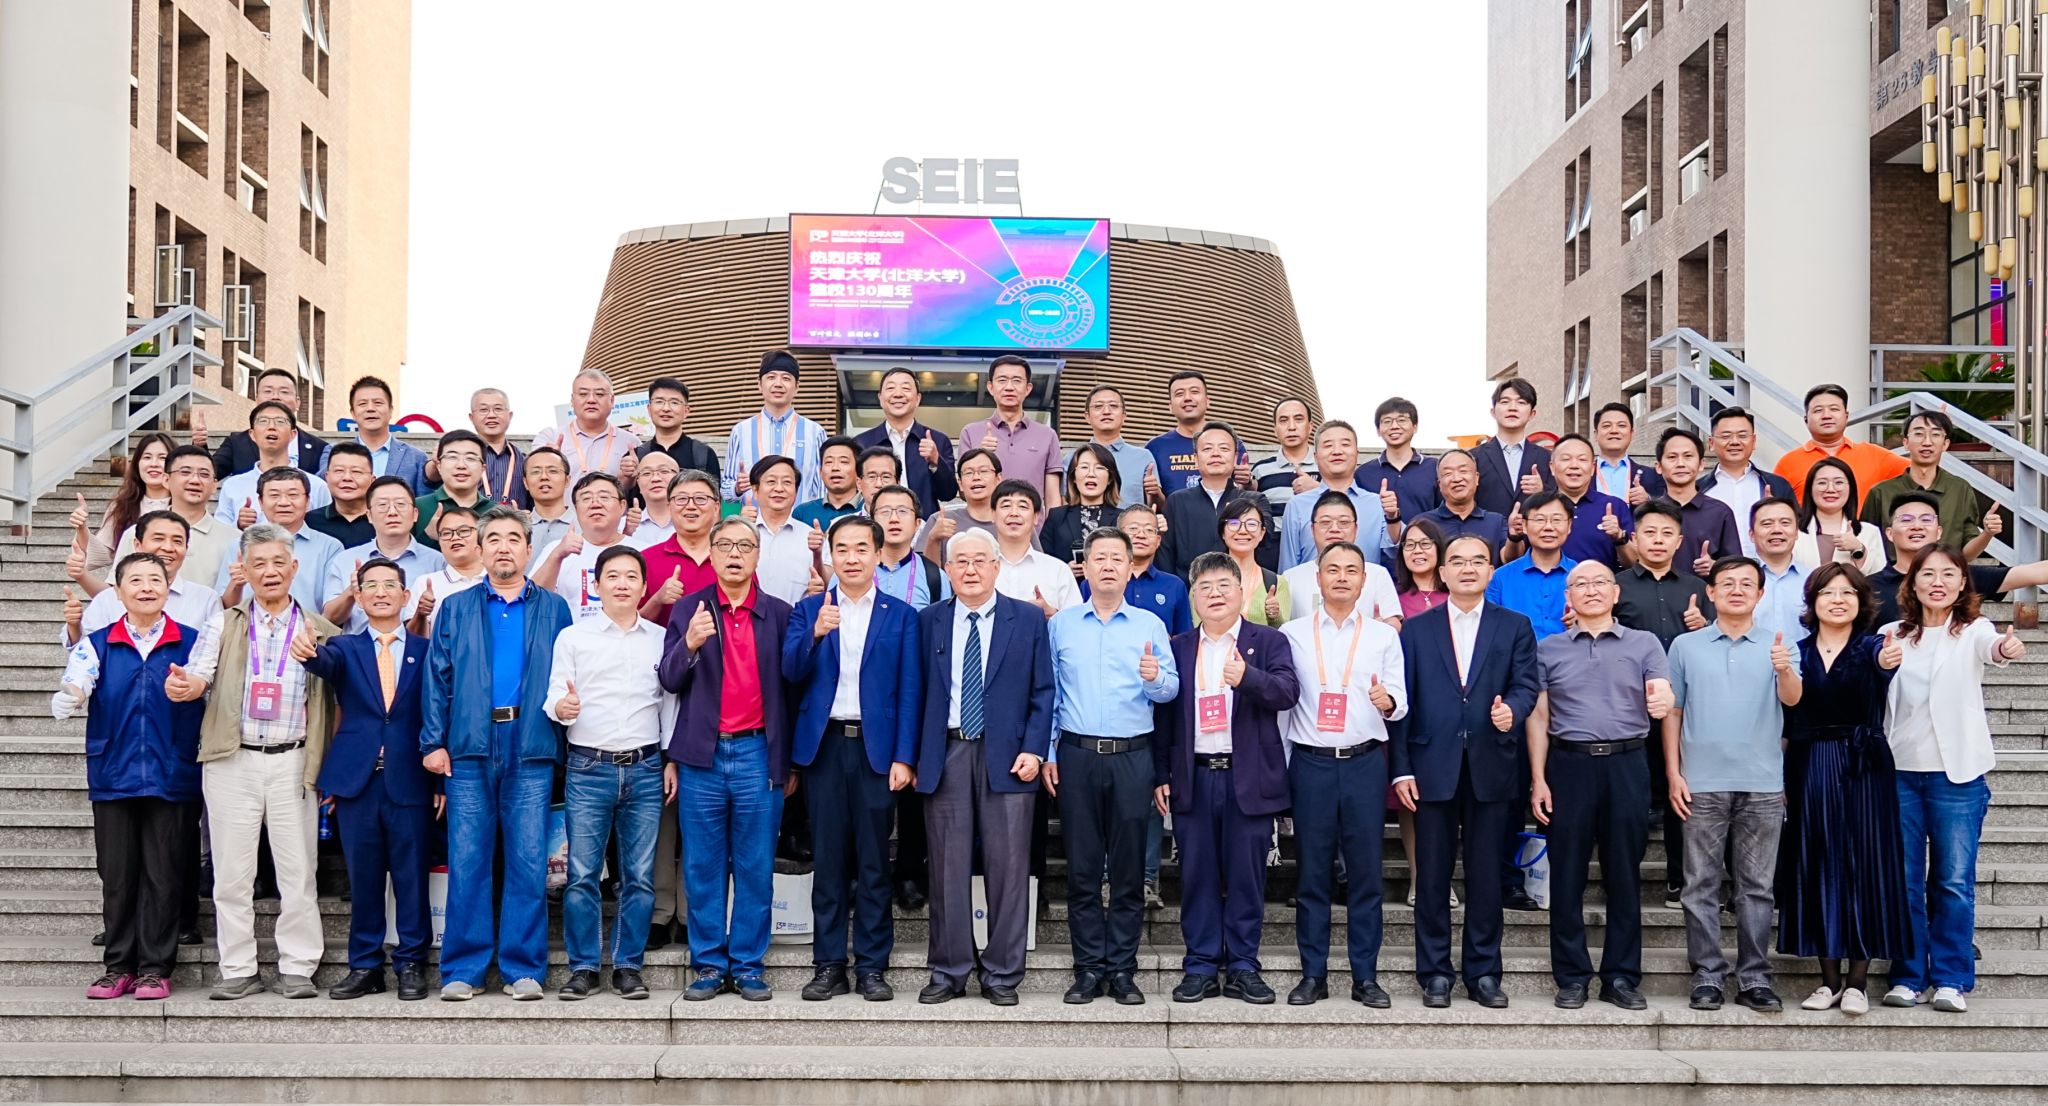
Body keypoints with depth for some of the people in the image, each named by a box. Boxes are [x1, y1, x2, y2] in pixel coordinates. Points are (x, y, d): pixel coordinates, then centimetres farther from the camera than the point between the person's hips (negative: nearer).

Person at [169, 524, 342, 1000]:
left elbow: (337, 699, 6)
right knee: (232, 871, 4)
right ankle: (238, 969, 13)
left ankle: (298, 968, 9)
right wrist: (186, 685, -28)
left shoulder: (319, 630, 8)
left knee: (298, 871, 0)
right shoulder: (223, 625, 10)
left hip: (293, 762, -1)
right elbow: (199, 674, -4)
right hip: (233, 761, 1)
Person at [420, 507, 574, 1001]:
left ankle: (523, 969, 7)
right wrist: (434, 741, -1)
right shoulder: (456, 609, 13)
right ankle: (462, 970, 7)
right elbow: (438, 678, 8)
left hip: (532, 747, -1)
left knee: (528, 860, -1)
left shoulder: (553, 609, 11)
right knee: (467, 860, 0)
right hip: (469, 746, 1)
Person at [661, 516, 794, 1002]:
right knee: (703, 868, 5)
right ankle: (708, 965, 14)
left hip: (758, 755, 0)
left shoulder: (780, 614, 7)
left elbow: (790, 689, 8)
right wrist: (690, 644, -21)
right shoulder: (689, 609, 6)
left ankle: (748, 966, 12)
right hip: (702, 756, 0)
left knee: (756, 868, 4)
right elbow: (669, 680, -1)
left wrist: (791, 761, 7)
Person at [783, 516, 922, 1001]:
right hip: (824, 745, 1)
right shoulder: (808, 610, 9)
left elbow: (909, 689, 2)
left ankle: (872, 967, 10)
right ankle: (828, 966, 11)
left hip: (876, 747, -1)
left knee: (873, 861, 3)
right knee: (828, 860, 5)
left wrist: (903, 757, -6)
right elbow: (791, 671, -3)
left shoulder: (900, 615, 6)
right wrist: (814, 633, -22)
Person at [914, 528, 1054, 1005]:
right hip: (945, 755, 1)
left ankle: (1002, 974, 10)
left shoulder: (1027, 620, 5)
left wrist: (1033, 749, -6)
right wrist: (912, 754, 1)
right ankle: (949, 971, 15)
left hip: (1006, 756, -1)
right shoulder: (928, 621, 8)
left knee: (1008, 867, 1)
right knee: (948, 867, 5)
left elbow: (1042, 692, 4)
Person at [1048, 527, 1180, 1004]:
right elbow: (1047, 693, 8)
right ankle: (1089, 969, 10)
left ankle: (1122, 969, 10)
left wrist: (1155, 678, -23)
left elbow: (1171, 689, -1)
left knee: (1129, 867, 3)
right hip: (1077, 754, 0)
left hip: (1132, 756, 0)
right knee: (1082, 867, 3)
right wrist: (1046, 753, 3)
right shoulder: (1061, 624, 8)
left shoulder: (1150, 625, 6)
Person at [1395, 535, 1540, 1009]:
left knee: (1487, 876, 5)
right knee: (1432, 876, 4)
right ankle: (1434, 973, 13)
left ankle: (1484, 972, 15)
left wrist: (1511, 709, -23)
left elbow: (1526, 684, 0)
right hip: (1433, 768, 0)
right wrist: (1402, 767, -2)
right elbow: (1404, 702, 5)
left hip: (1492, 769, 0)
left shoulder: (1515, 627, 9)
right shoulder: (1416, 629, 8)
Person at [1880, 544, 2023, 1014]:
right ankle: (1909, 977, 15)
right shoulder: (1893, 635, 6)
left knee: (1955, 881, 0)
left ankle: (1951, 979, 10)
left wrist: (2007, 648, -49)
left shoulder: (1973, 631, 0)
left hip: (1957, 773, -2)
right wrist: (1879, 664, -30)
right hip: (1901, 769, 2)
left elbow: (1991, 648, -24)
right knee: (1904, 880, 5)